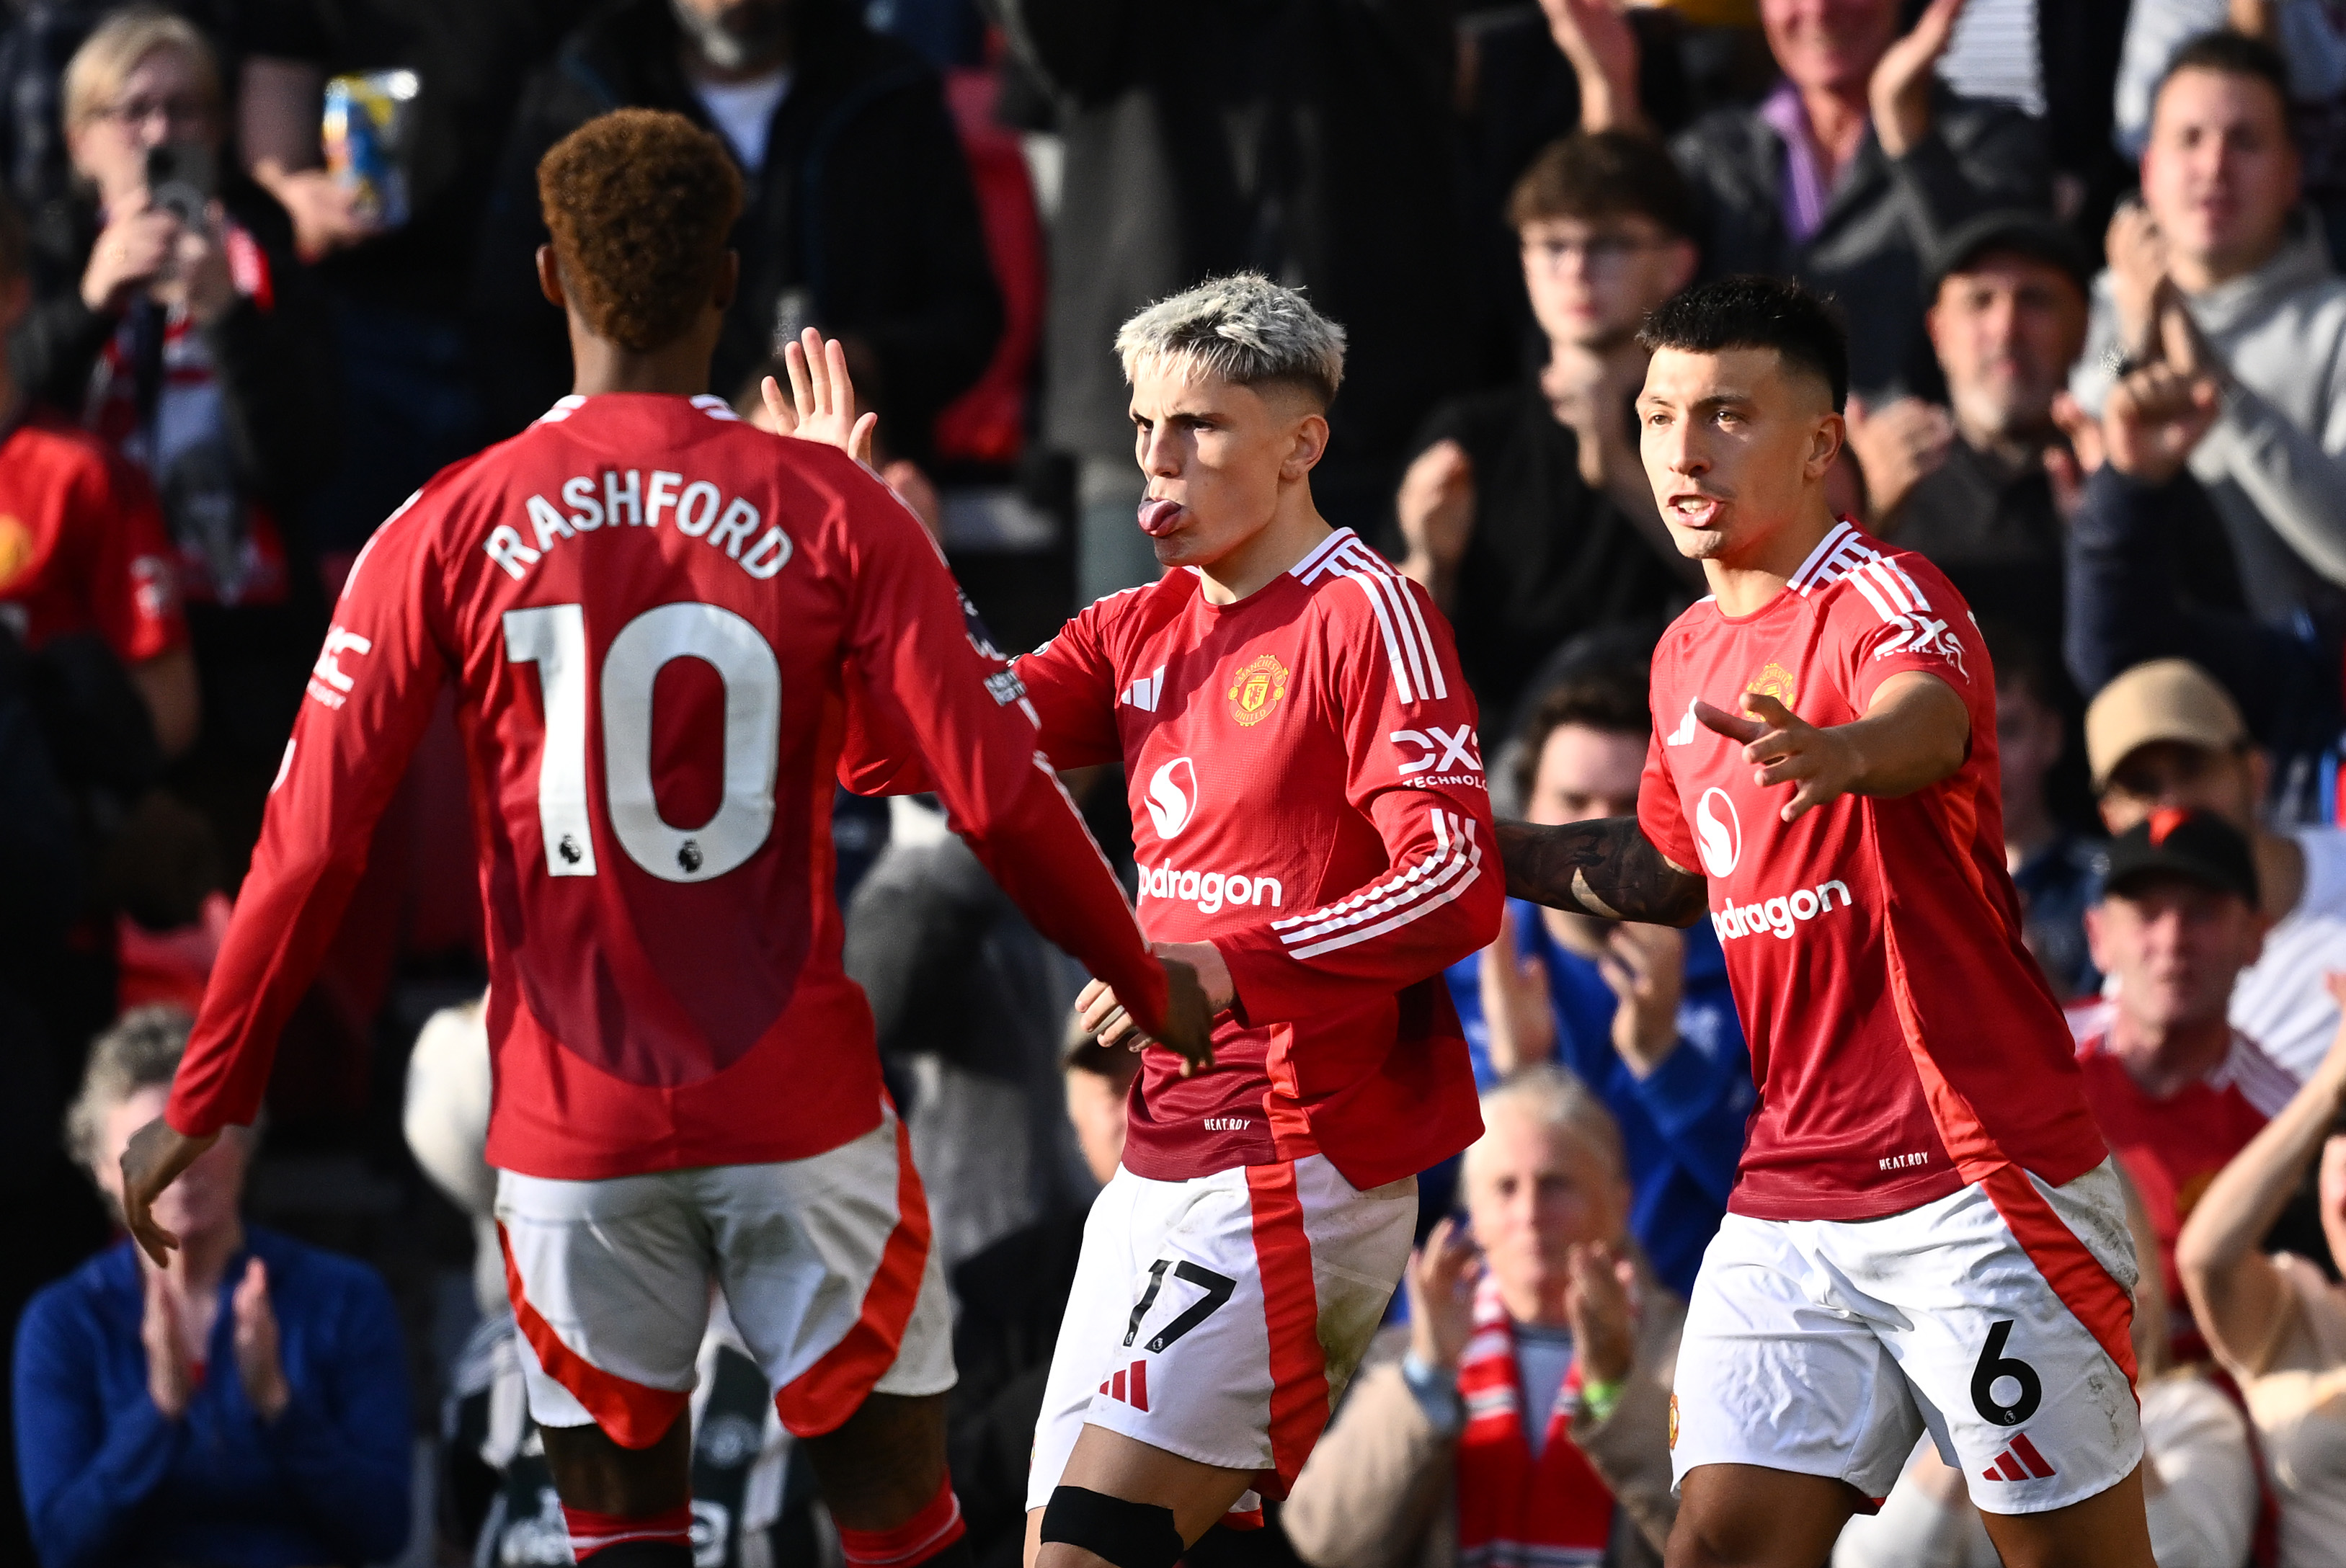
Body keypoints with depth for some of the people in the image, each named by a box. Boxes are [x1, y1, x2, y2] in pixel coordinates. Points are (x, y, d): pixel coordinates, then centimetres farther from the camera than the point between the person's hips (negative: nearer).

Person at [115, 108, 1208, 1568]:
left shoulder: (446, 532, -2)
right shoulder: (835, 513, -4)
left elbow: (313, 845, -4)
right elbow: (1000, 801, -7)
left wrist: (203, 1105, 6)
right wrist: (1158, 991, 8)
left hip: (572, 1134, 1)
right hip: (802, 1115, -1)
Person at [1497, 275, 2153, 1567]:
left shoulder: (1880, 596, -11)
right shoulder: (1688, 656, 14)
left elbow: (1930, 723, -37)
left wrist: (1841, 752, -59)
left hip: (1978, 1189, -7)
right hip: (1789, 1201, 7)